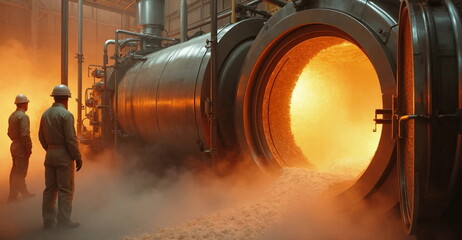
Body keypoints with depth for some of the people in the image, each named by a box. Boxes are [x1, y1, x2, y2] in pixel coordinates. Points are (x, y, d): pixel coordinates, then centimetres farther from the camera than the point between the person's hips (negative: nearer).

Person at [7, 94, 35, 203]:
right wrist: (29, 148, -16)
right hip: (21, 148, -10)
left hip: (14, 145, 10)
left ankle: (24, 192, 30)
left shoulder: (12, 116, 10)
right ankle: (12, 197, 6)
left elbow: (9, 133, 16)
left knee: (16, 171, 17)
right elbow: (25, 135, -24)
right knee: (19, 173, 0)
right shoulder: (23, 116, -18)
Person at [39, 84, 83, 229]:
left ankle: (48, 220, 21)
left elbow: (41, 137, 14)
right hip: (64, 155, -7)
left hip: (50, 155, 8)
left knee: (50, 188, 13)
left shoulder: (45, 114, 9)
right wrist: (78, 158, -10)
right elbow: (71, 139, -17)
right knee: (65, 190, 0)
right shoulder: (66, 114, -14)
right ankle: (64, 221, 5)